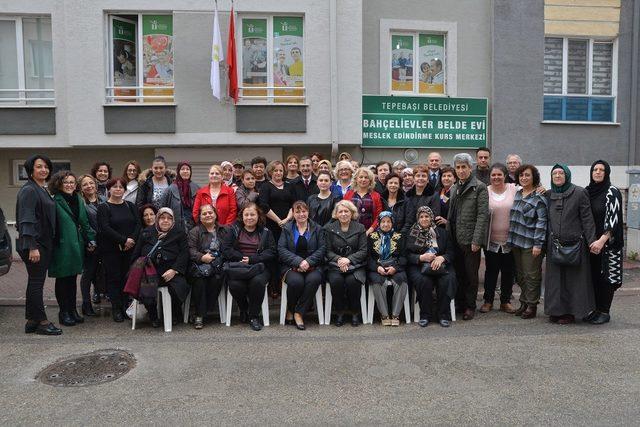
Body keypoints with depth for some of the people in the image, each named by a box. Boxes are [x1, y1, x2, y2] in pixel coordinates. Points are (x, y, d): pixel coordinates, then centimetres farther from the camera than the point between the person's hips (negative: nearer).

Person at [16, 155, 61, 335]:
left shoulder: (44, 190, 15)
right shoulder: (28, 190, -12)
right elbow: (26, 220, -18)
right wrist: (32, 247, -23)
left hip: (44, 243, 9)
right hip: (34, 244, -9)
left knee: (36, 282, 13)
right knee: (36, 282, -2)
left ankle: (31, 321, 21)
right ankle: (41, 322, 5)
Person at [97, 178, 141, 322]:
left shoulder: (130, 206, 13)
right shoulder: (103, 207, 1)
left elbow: (138, 224, 4)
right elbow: (105, 228, -11)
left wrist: (132, 239, -13)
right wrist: (124, 240, -17)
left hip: (129, 249, 3)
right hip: (111, 250, -3)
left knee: (127, 277, 1)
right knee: (114, 278, 0)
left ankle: (126, 306, 9)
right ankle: (116, 309, 6)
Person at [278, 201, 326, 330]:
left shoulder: (317, 229, 13)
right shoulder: (287, 229, 13)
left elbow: (322, 249, 3)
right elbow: (281, 249, 0)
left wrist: (308, 261, -14)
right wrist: (298, 261, -14)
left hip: (312, 265, 1)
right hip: (291, 266, 0)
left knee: (313, 280, -33)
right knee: (296, 281, -33)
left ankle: (299, 313, -17)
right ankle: (290, 309, -4)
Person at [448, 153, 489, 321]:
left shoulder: (479, 187, -6)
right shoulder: (454, 188, 15)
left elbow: (483, 215, -12)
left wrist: (476, 240, -17)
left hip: (470, 239, -6)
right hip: (455, 239, 6)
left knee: (471, 274, 3)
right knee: (458, 272, 11)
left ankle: (470, 306, 15)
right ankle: (459, 302, 24)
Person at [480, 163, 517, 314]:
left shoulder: (514, 189, -1)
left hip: (510, 239, 1)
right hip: (491, 239, -1)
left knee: (508, 271, 10)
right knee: (491, 271, 6)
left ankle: (505, 301, 25)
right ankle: (488, 301, 20)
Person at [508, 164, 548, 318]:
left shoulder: (539, 198, -9)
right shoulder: (517, 194, 12)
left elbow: (541, 222, -13)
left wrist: (538, 244, -17)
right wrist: (511, 239, 15)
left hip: (530, 243, -7)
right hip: (516, 241, 7)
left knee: (531, 275, 1)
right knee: (520, 275, 13)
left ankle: (532, 305, 12)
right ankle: (524, 302, 25)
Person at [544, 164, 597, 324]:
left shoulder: (579, 193, -4)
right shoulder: (548, 195, 9)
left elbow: (587, 219, -7)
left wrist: (592, 241, -14)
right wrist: (544, 242, 10)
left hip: (574, 243, -4)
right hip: (554, 244, 4)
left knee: (573, 278, 4)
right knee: (555, 278, 7)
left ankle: (570, 312, 14)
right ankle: (556, 310, 16)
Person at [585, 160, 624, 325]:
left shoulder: (612, 192, -9)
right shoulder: (587, 191, 8)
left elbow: (613, 219, -16)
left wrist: (602, 240, -25)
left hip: (608, 242, -5)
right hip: (591, 242, 5)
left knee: (606, 276, 1)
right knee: (593, 276, 8)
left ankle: (605, 312, 12)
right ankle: (596, 309, 19)